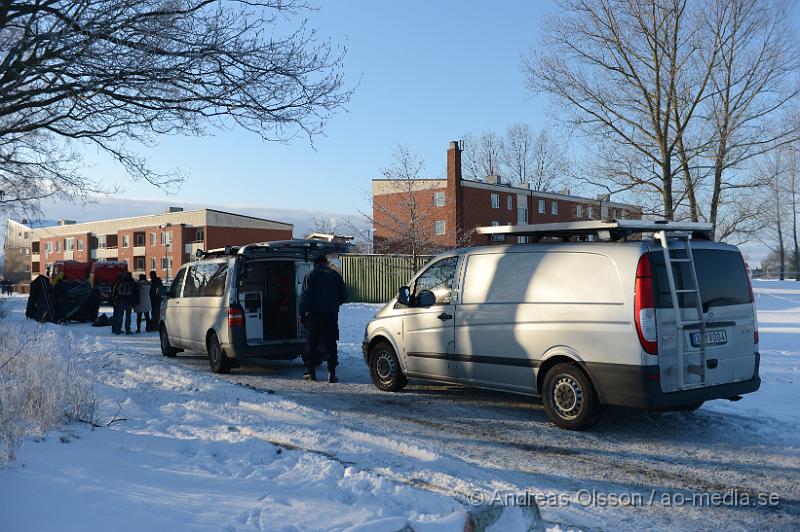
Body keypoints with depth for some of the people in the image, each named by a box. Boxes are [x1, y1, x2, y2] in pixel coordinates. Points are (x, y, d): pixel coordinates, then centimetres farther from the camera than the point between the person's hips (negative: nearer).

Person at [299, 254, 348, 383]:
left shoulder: (310, 276, 0)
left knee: (312, 343, 9)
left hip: (314, 314, -2)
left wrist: (302, 314, -3)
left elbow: (305, 297, -7)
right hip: (331, 315, 2)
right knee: (331, 344, 4)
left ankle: (311, 372, 10)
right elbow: (344, 296, 9)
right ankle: (331, 373, -2)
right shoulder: (336, 275, 7)